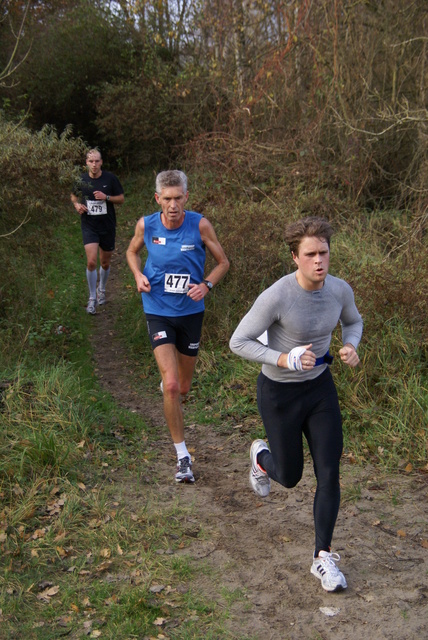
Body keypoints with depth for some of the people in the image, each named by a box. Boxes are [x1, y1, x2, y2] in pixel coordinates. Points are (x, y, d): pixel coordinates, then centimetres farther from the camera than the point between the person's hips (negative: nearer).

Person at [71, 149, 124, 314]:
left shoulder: (110, 178, -5)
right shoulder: (81, 180, -1)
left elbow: (121, 198, 1)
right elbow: (74, 196, 17)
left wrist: (106, 197, -17)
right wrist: (77, 204, -5)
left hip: (108, 226, 1)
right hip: (89, 226, 0)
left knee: (105, 263, 12)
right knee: (91, 262, -14)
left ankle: (101, 289, 40)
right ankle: (92, 298, 0)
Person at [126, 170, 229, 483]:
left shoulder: (200, 225, -11)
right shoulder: (146, 225, -8)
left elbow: (223, 262, 0)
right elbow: (132, 251, 14)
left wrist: (206, 285, -19)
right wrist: (138, 275, -7)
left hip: (191, 312, 1)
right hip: (159, 313, -1)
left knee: (183, 387, 14)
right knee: (170, 386, -16)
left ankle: (168, 378, 55)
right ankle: (183, 457, -2)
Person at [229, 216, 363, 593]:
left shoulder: (340, 290, -13)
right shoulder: (276, 296, -28)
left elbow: (353, 322, 11)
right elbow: (239, 342, -19)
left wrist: (351, 348, -12)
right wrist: (285, 360, -32)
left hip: (320, 388, 4)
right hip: (279, 393, -4)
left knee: (329, 475, -2)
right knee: (289, 477, 14)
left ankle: (323, 558, 16)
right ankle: (262, 457, 52)